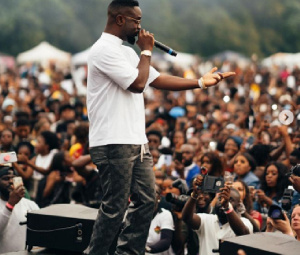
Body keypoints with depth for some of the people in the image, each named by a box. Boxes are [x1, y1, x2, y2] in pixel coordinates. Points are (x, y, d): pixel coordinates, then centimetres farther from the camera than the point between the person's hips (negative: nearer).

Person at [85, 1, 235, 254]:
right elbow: (137, 83, -18)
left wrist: (201, 82, 11)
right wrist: (147, 51, -3)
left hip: (136, 142, 10)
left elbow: (158, 80, 17)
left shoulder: (127, 52, 19)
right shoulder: (104, 50, -12)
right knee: (115, 207, -5)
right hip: (113, 144, -10)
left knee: (146, 200, 9)